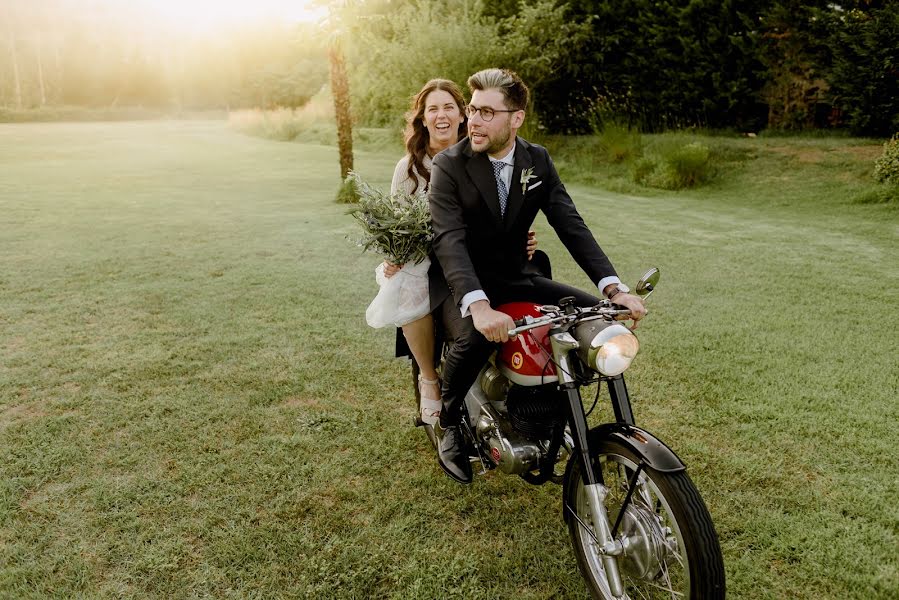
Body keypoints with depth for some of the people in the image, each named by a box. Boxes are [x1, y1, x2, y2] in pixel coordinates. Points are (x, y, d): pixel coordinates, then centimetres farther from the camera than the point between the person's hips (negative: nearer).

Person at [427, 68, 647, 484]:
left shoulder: (538, 161, 1)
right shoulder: (449, 165, -13)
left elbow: (570, 225, -7)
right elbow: (449, 240, -27)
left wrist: (614, 287, -22)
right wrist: (478, 306, -45)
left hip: (515, 276, 5)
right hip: (462, 283, -5)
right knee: (475, 337, -36)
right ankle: (447, 423, -6)